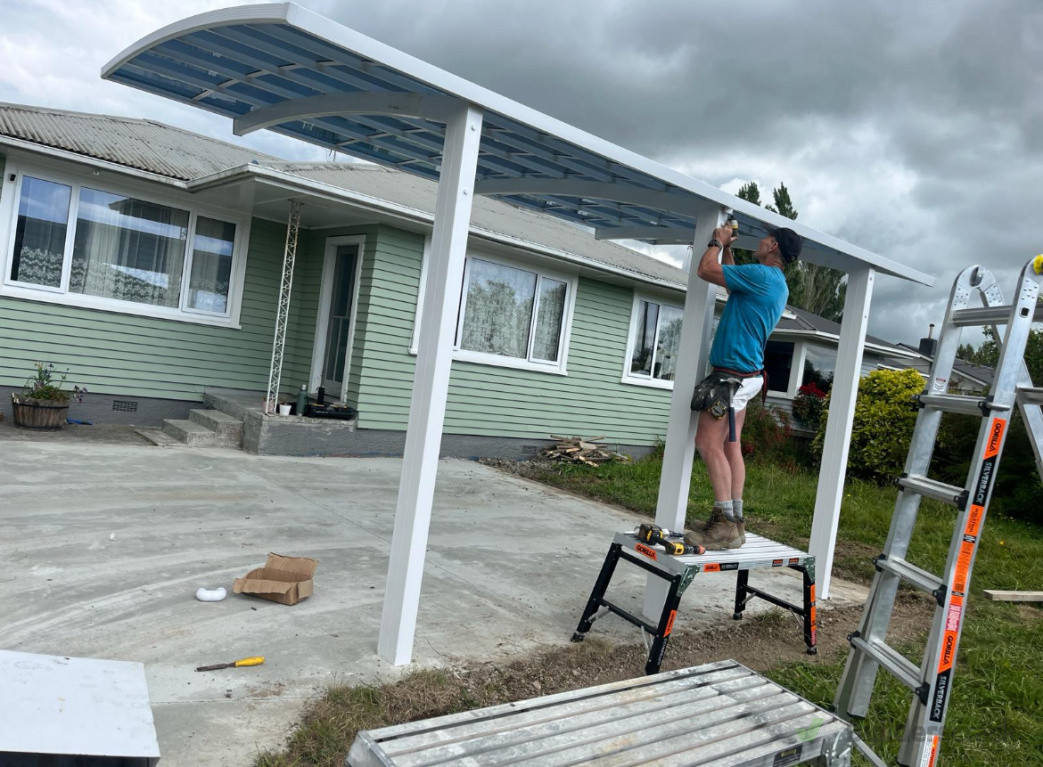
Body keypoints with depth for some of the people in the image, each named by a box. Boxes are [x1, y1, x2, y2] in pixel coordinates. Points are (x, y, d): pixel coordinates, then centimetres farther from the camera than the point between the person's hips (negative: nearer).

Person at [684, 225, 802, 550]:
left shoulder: (761, 275, -14)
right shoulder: (777, 284, 18)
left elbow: (705, 270, -12)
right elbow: (733, 279, 36)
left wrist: (717, 242, 6)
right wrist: (727, 248, 32)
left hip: (731, 374, -10)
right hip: (745, 376, 10)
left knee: (708, 443, -12)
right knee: (731, 447, 10)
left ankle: (726, 525, -13)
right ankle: (734, 521, 12)